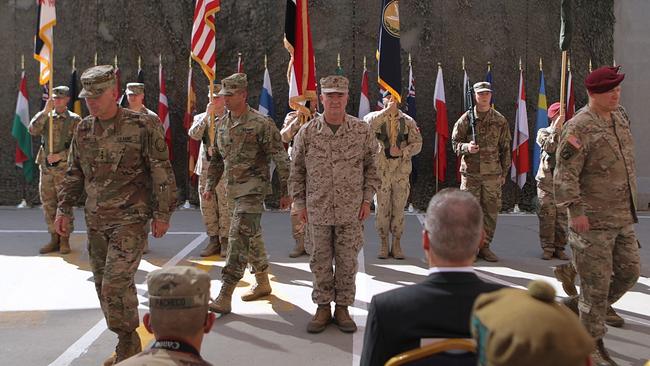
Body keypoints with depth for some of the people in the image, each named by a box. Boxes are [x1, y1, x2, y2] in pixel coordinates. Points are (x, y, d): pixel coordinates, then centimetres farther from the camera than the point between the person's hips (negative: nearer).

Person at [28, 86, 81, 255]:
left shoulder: (75, 120, -1)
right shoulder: (45, 117, 10)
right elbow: (33, 130, -9)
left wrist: (61, 156, -17)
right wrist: (45, 111, -17)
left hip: (64, 169, -4)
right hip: (46, 168, 4)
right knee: (48, 205, 7)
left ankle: (65, 241, 8)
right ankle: (54, 239, 17)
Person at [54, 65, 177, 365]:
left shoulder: (142, 126, -10)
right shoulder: (83, 130, 7)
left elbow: (162, 173, -8)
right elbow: (74, 173, 17)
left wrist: (162, 213, -9)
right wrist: (64, 209, 13)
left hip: (129, 220, -6)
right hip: (96, 221, 6)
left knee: (114, 285, -12)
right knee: (106, 286, 11)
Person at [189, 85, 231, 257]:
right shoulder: (201, 117, 14)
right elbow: (193, 134, -5)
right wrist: (207, 115, -10)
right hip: (205, 168, 4)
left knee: (225, 207, -4)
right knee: (207, 207, 7)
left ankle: (225, 242, 6)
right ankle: (214, 240, 18)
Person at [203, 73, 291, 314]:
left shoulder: (261, 124, -12)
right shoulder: (222, 124, 11)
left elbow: (280, 159, -10)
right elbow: (217, 158, 21)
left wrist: (284, 192, -10)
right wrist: (210, 186, 17)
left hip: (253, 189, -8)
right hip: (234, 190, 8)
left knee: (239, 238, -13)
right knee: (251, 236, 17)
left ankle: (224, 296, -13)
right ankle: (262, 283, 32)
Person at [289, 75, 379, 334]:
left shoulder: (362, 131, -2)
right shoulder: (307, 132, -2)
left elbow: (372, 167, 7)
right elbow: (296, 170, 6)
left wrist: (367, 199, 1)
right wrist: (300, 203, 5)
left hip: (351, 211, 0)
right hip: (318, 211, 1)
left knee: (347, 262, 7)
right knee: (320, 262, 9)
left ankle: (343, 308, 22)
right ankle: (323, 308, 24)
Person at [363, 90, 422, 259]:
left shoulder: (408, 121, 9)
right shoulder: (376, 117, 4)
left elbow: (417, 143, 5)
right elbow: (368, 123, -20)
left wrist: (402, 152, -12)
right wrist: (387, 111, -18)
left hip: (401, 170, 1)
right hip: (381, 169, -1)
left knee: (399, 208, 5)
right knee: (382, 207, 2)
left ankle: (396, 244, 15)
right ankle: (384, 244, 14)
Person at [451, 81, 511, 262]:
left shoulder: (500, 120, 8)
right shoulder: (466, 118, 3)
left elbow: (505, 148, 11)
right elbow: (455, 142, 5)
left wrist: (504, 172, 8)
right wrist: (466, 147, -16)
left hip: (492, 173, 2)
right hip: (470, 172, -2)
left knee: (491, 211, 5)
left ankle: (484, 246, 17)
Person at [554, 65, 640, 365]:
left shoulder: (620, 121, 12)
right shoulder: (579, 127, -15)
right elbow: (565, 174, -19)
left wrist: (629, 207, 22)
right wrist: (576, 210, -24)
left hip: (622, 218, 8)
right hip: (592, 221, -8)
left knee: (629, 273, 14)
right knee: (597, 283, 0)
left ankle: (580, 308, 33)